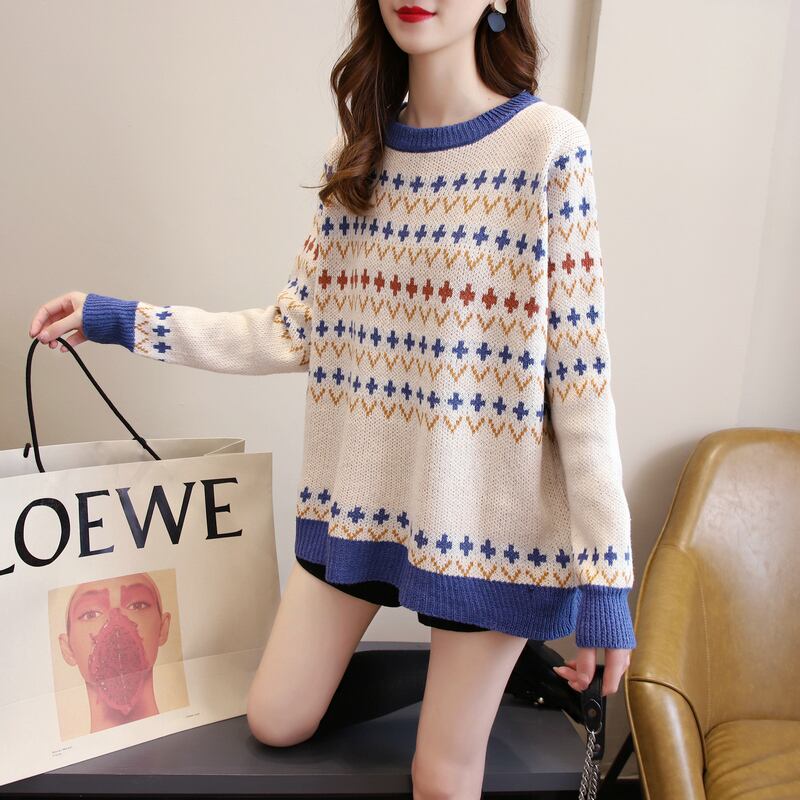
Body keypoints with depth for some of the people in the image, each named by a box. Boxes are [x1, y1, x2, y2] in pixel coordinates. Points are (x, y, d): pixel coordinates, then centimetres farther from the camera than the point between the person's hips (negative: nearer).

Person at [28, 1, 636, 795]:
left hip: (485, 509, -5)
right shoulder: (354, 156, 3)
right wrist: (123, 322, 0)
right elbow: (297, 332, 2)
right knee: (275, 722, 17)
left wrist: (605, 575, -14)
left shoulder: (548, 144, -12)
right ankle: (462, 664, 37)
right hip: (361, 490, 5)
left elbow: (580, 375, -14)